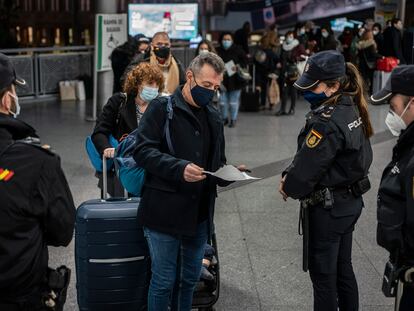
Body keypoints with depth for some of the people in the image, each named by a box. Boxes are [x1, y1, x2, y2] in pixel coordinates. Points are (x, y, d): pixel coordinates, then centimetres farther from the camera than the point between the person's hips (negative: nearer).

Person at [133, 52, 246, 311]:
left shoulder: (214, 117, 15)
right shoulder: (162, 108, -6)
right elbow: (143, 150, -14)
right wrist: (179, 168, -28)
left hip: (200, 213, 6)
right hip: (165, 210, -6)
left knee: (190, 279, 16)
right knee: (164, 281, 1)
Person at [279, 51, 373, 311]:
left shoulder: (326, 123, -27)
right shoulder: (350, 109, 2)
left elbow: (307, 167, -20)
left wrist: (288, 187, -1)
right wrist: (289, 175, -2)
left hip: (327, 208, -9)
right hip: (350, 201, 9)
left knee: (323, 273, 6)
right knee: (343, 268, 21)